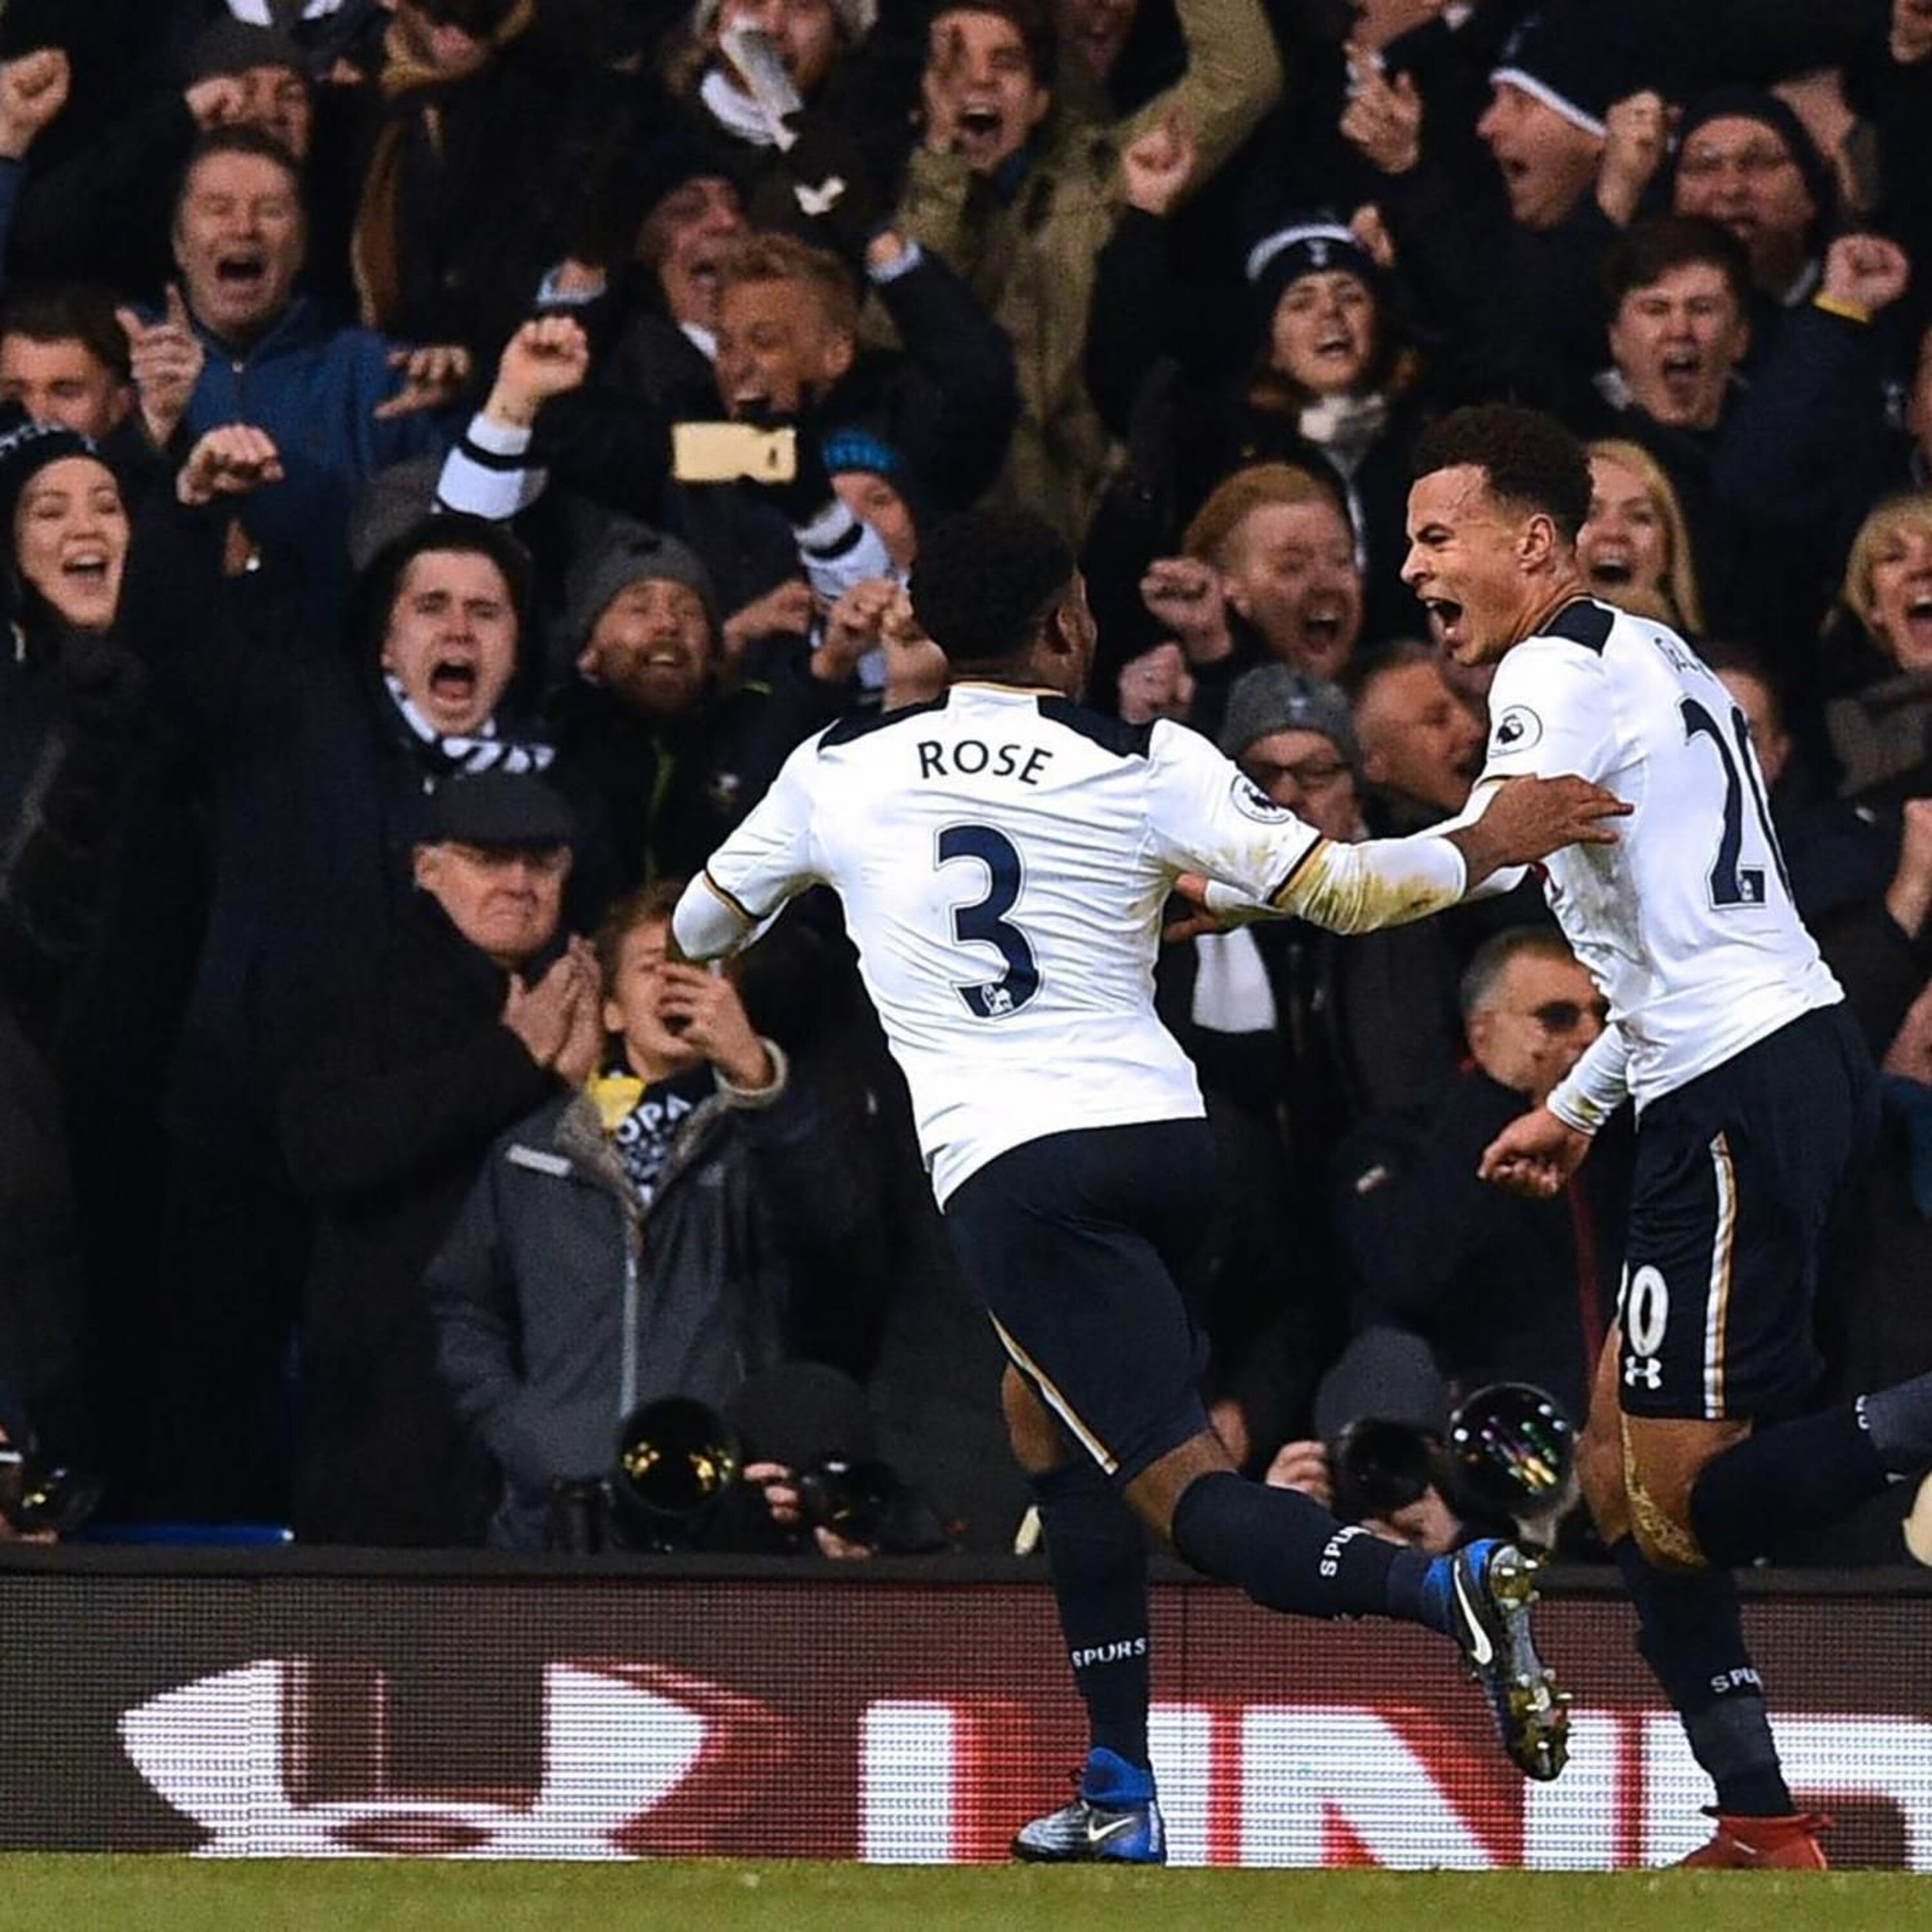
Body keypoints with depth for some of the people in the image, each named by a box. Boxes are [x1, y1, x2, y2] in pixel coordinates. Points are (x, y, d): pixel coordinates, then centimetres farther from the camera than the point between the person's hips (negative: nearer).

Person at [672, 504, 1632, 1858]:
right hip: (1163, 1136, 3)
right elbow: (1342, 889, 0)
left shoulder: (839, 772, 6)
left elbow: (699, 931, 23)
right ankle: (1120, 1799, 22)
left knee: (1186, 1487, -10)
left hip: (1009, 1172, -3)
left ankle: (1444, 1589, -39)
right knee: (1046, 1415, 27)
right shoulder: (1149, 769, 3)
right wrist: (1493, 843, 16)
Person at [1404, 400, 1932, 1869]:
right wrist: (1581, 1105, 33)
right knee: (1626, 1483, 11)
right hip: (1777, 1057, 10)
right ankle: (1761, 1832, 10)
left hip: (1745, 1092, -10)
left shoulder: (1562, 666, -7)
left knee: (1681, 1510, -13)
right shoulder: (1651, 659, 23)